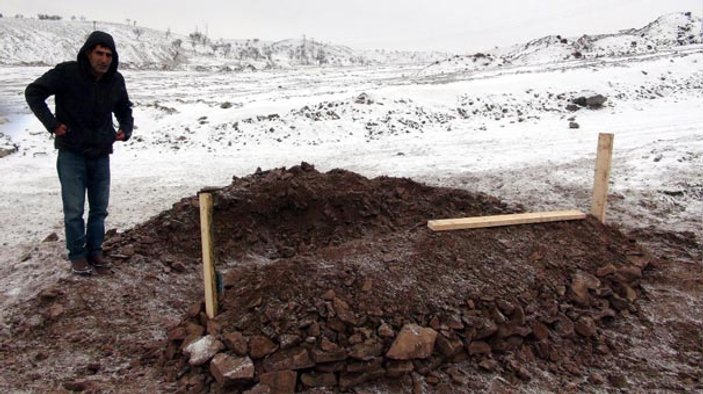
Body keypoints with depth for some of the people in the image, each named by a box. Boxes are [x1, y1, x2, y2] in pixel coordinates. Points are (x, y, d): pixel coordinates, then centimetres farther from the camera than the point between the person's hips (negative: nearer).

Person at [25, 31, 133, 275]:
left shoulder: (116, 80, 0)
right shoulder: (66, 73, -12)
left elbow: (124, 108, 18)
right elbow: (33, 92, -6)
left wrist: (126, 128, 1)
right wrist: (52, 124, -14)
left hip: (101, 154, 4)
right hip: (71, 153, -4)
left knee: (100, 208, 10)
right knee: (74, 209, 0)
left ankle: (95, 250, 24)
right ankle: (77, 254, 14)